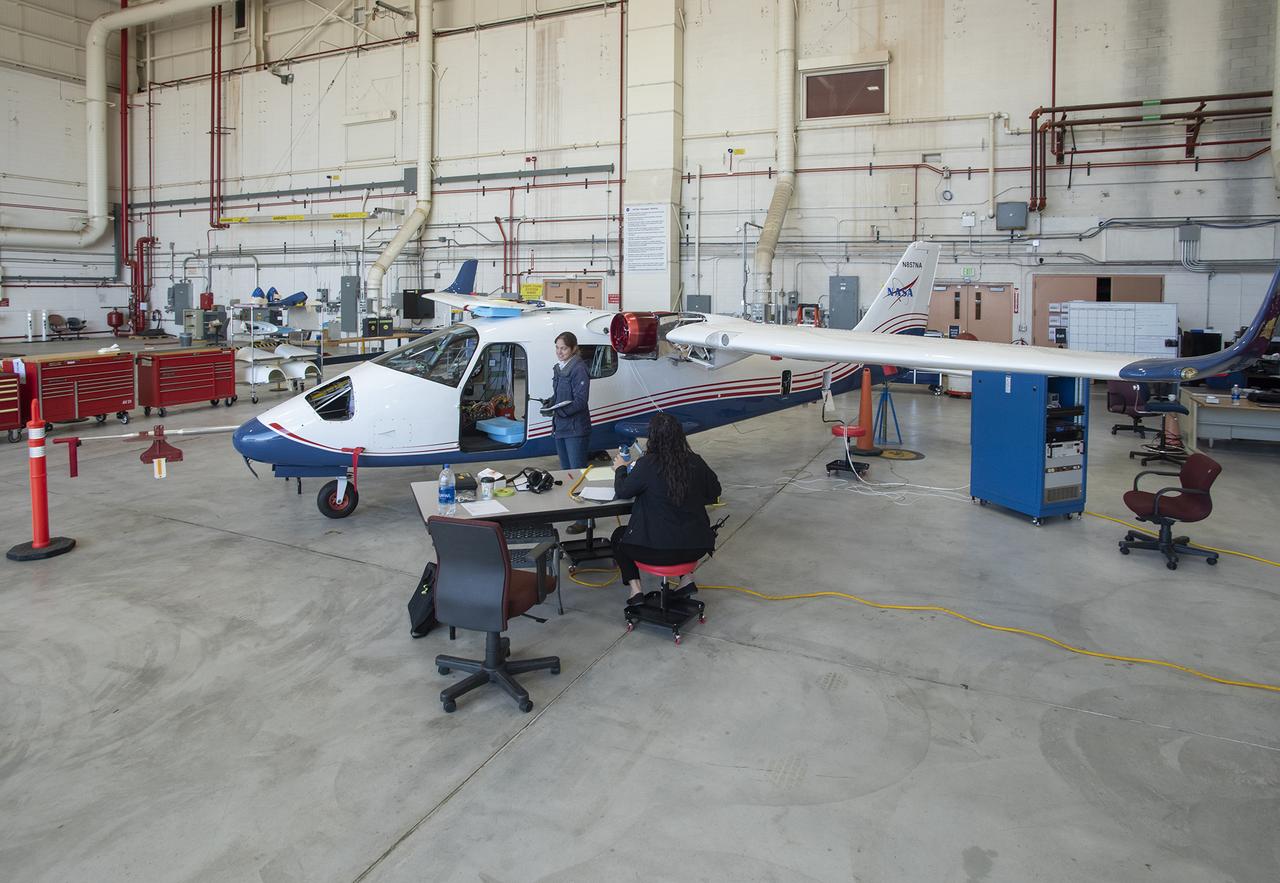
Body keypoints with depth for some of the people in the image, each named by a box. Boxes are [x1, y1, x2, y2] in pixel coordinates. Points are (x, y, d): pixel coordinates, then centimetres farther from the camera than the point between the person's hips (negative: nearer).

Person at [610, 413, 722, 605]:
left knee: (619, 536, 25)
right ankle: (687, 579, 25)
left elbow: (622, 491, 0)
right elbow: (714, 492, 12)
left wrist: (620, 469, 19)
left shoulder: (647, 465, -15)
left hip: (658, 551, -4)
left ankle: (635, 590, 13)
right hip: (697, 547, 4)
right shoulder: (696, 462, -4)